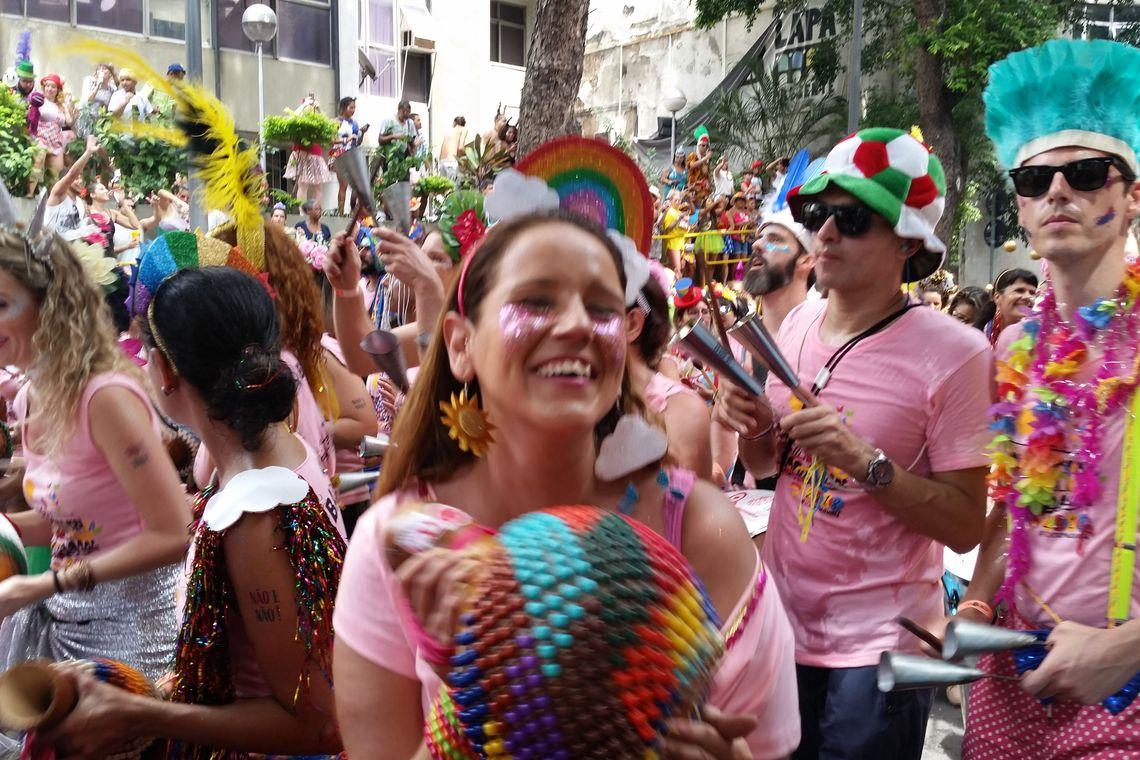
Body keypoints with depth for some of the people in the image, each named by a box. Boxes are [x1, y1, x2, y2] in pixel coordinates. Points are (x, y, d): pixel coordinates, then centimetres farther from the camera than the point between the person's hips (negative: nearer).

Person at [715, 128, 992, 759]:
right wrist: (753, 426, -10)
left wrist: (865, 460, -28)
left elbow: (965, 526, -15)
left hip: (879, 647, -5)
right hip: (784, 619, 6)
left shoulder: (953, 354, -17)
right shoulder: (798, 323, 0)